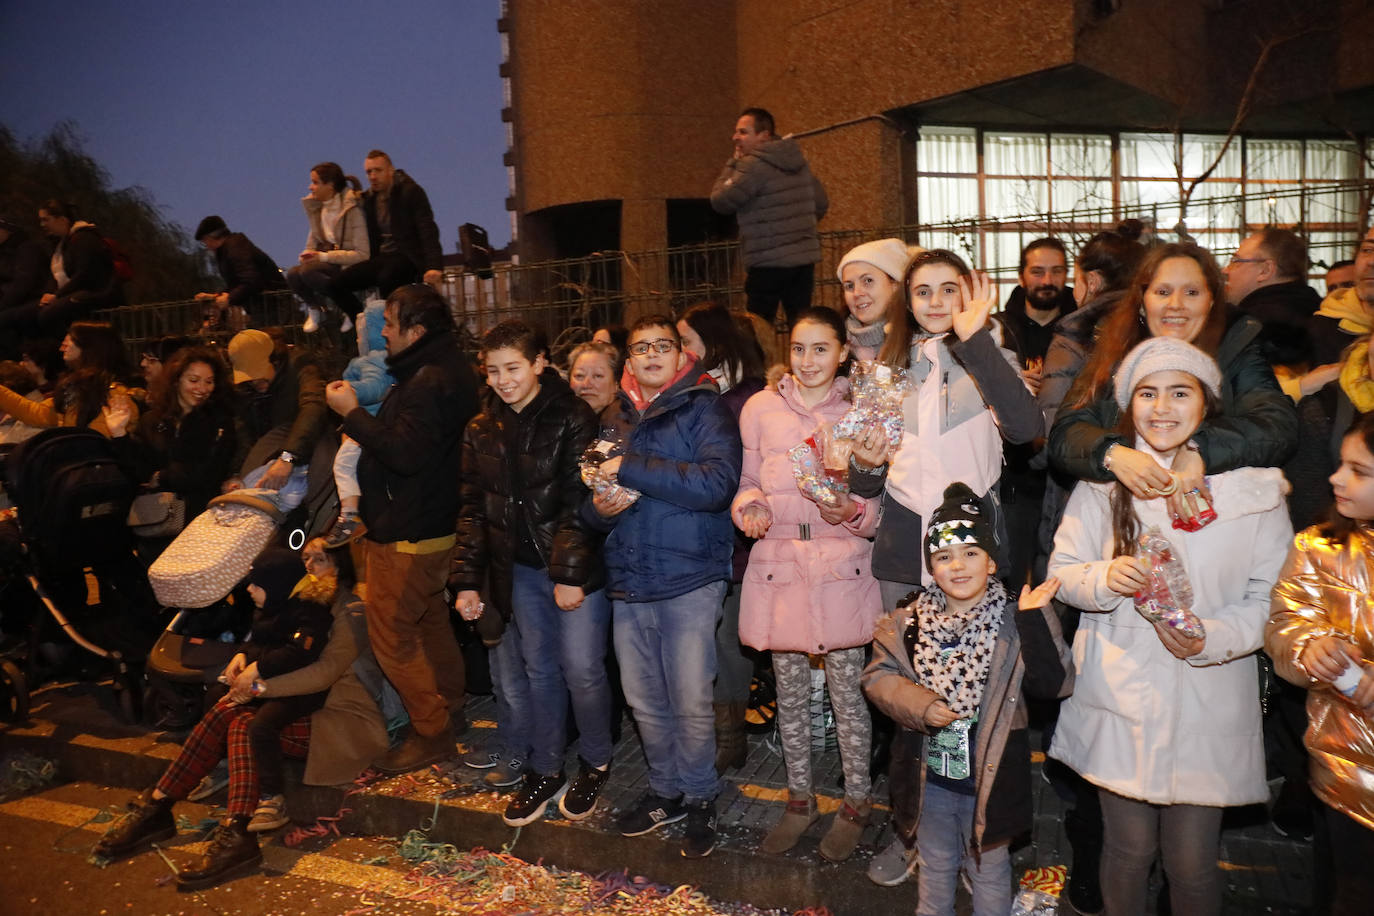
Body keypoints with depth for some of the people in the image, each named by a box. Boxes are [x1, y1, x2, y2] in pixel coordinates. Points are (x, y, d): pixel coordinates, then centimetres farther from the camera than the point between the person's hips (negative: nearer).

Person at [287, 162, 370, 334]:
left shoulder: (352, 209, -14)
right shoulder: (317, 207, 9)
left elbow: (362, 254, -18)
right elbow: (315, 238, 18)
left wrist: (325, 257, -21)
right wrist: (309, 254, -6)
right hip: (328, 261, 6)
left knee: (307, 271, -31)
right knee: (293, 275, -22)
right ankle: (315, 307, 9)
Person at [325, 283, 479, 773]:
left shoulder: (430, 382, -23)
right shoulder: (444, 370, 11)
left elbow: (404, 453, -29)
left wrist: (352, 412, -21)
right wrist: (358, 413, 6)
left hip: (406, 535, -11)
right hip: (432, 526, 11)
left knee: (392, 635, -1)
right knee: (431, 623, 21)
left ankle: (432, 733, 8)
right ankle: (449, 710, 34)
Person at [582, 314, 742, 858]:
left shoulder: (704, 410, -5)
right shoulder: (613, 420, 13)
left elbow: (717, 482, -22)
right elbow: (588, 500, 18)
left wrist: (631, 469, -20)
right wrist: (599, 507, -8)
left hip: (690, 580, -5)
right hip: (628, 583, 5)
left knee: (691, 703, 2)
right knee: (644, 700, 14)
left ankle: (699, 798, 23)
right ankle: (667, 790, 33)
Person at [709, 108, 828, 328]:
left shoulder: (754, 165, -13)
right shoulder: (798, 161, 12)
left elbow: (720, 201, -9)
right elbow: (821, 204, 19)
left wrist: (732, 163, 1)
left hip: (769, 263, -7)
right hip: (805, 257, 7)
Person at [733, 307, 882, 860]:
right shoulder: (761, 408, 5)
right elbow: (748, 481, 12)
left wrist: (854, 512, -17)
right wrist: (749, 506, -9)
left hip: (842, 566, -2)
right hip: (778, 563, 3)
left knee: (847, 691, 4)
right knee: (789, 692, 14)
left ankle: (856, 803, 23)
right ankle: (799, 799, 31)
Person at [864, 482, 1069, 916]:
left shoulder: (1013, 620, -15)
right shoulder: (908, 620, -7)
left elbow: (1053, 684, -21)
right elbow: (878, 674, -4)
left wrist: (1034, 620, -30)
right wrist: (919, 706, -19)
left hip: (989, 776, -2)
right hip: (928, 775, 3)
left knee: (989, 870, 21)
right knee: (935, 866, 26)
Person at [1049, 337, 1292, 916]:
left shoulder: (1253, 488, -1)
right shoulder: (1103, 481, 2)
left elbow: (1271, 598, -1)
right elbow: (1062, 572, 4)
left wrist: (1213, 638, -18)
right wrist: (1105, 579, -17)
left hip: (1208, 707, 0)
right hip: (1119, 699, 1)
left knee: (1192, 864, 8)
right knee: (1128, 849, 12)